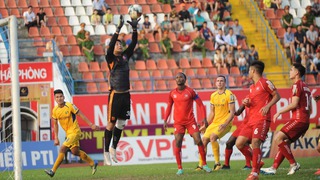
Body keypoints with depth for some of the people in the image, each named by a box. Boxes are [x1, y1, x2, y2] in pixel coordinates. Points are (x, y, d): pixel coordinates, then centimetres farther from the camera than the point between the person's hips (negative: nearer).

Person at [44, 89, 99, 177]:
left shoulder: (70, 106, -16)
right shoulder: (55, 110, 0)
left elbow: (81, 115, -9)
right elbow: (55, 124, 11)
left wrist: (91, 125, -10)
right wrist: (56, 138, 7)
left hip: (74, 131, -7)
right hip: (68, 133, 7)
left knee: (62, 149, -16)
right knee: (75, 151, 13)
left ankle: (53, 171, -15)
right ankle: (93, 163, 34)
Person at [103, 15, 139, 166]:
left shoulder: (125, 56, 12)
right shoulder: (111, 58, -5)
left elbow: (133, 44, 7)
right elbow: (110, 45, -20)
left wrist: (134, 29, -5)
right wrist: (118, 29, -26)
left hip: (126, 95, 6)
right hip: (115, 95, -6)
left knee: (121, 124, 10)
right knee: (111, 123, -3)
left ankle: (114, 148, 23)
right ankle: (106, 152, 2)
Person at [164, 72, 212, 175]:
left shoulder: (190, 91, -4)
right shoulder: (172, 93, 5)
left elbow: (201, 105, -1)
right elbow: (169, 107, 17)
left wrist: (204, 118, -9)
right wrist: (165, 120, 9)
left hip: (190, 120, -2)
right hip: (178, 122, 2)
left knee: (198, 141, -8)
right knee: (178, 143, -11)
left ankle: (204, 164, 7)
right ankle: (180, 168, -6)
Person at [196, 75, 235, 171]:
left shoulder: (229, 94, -9)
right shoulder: (213, 96, 12)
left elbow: (232, 112, -12)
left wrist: (225, 124, -23)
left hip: (225, 123, -7)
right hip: (215, 123, 7)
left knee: (213, 136, -28)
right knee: (204, 140, -2)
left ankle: (217, 163, -20)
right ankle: (200, 165, 7)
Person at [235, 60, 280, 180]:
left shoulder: (265, 83, -3)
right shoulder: (252, 87, 21)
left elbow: (277, 96, -3)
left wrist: (268, 106, -18)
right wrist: (247, 102, 5)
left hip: (262, 119, -9)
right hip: (251, 120, 9)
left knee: (255, 143, -20)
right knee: (239, 143, 1)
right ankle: (257, 164, 14)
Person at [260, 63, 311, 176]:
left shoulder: (297, 85, -7)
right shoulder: (305, 87, 22)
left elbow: (294, 104, -17)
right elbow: (309, 109, 24)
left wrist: (279, 112, -9)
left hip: (298, 119, -10)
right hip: (305, 121, 10)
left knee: (278, 138, -15)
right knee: (285, 142, 10)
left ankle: (293, 164, -14)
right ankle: (274, 168, 5)